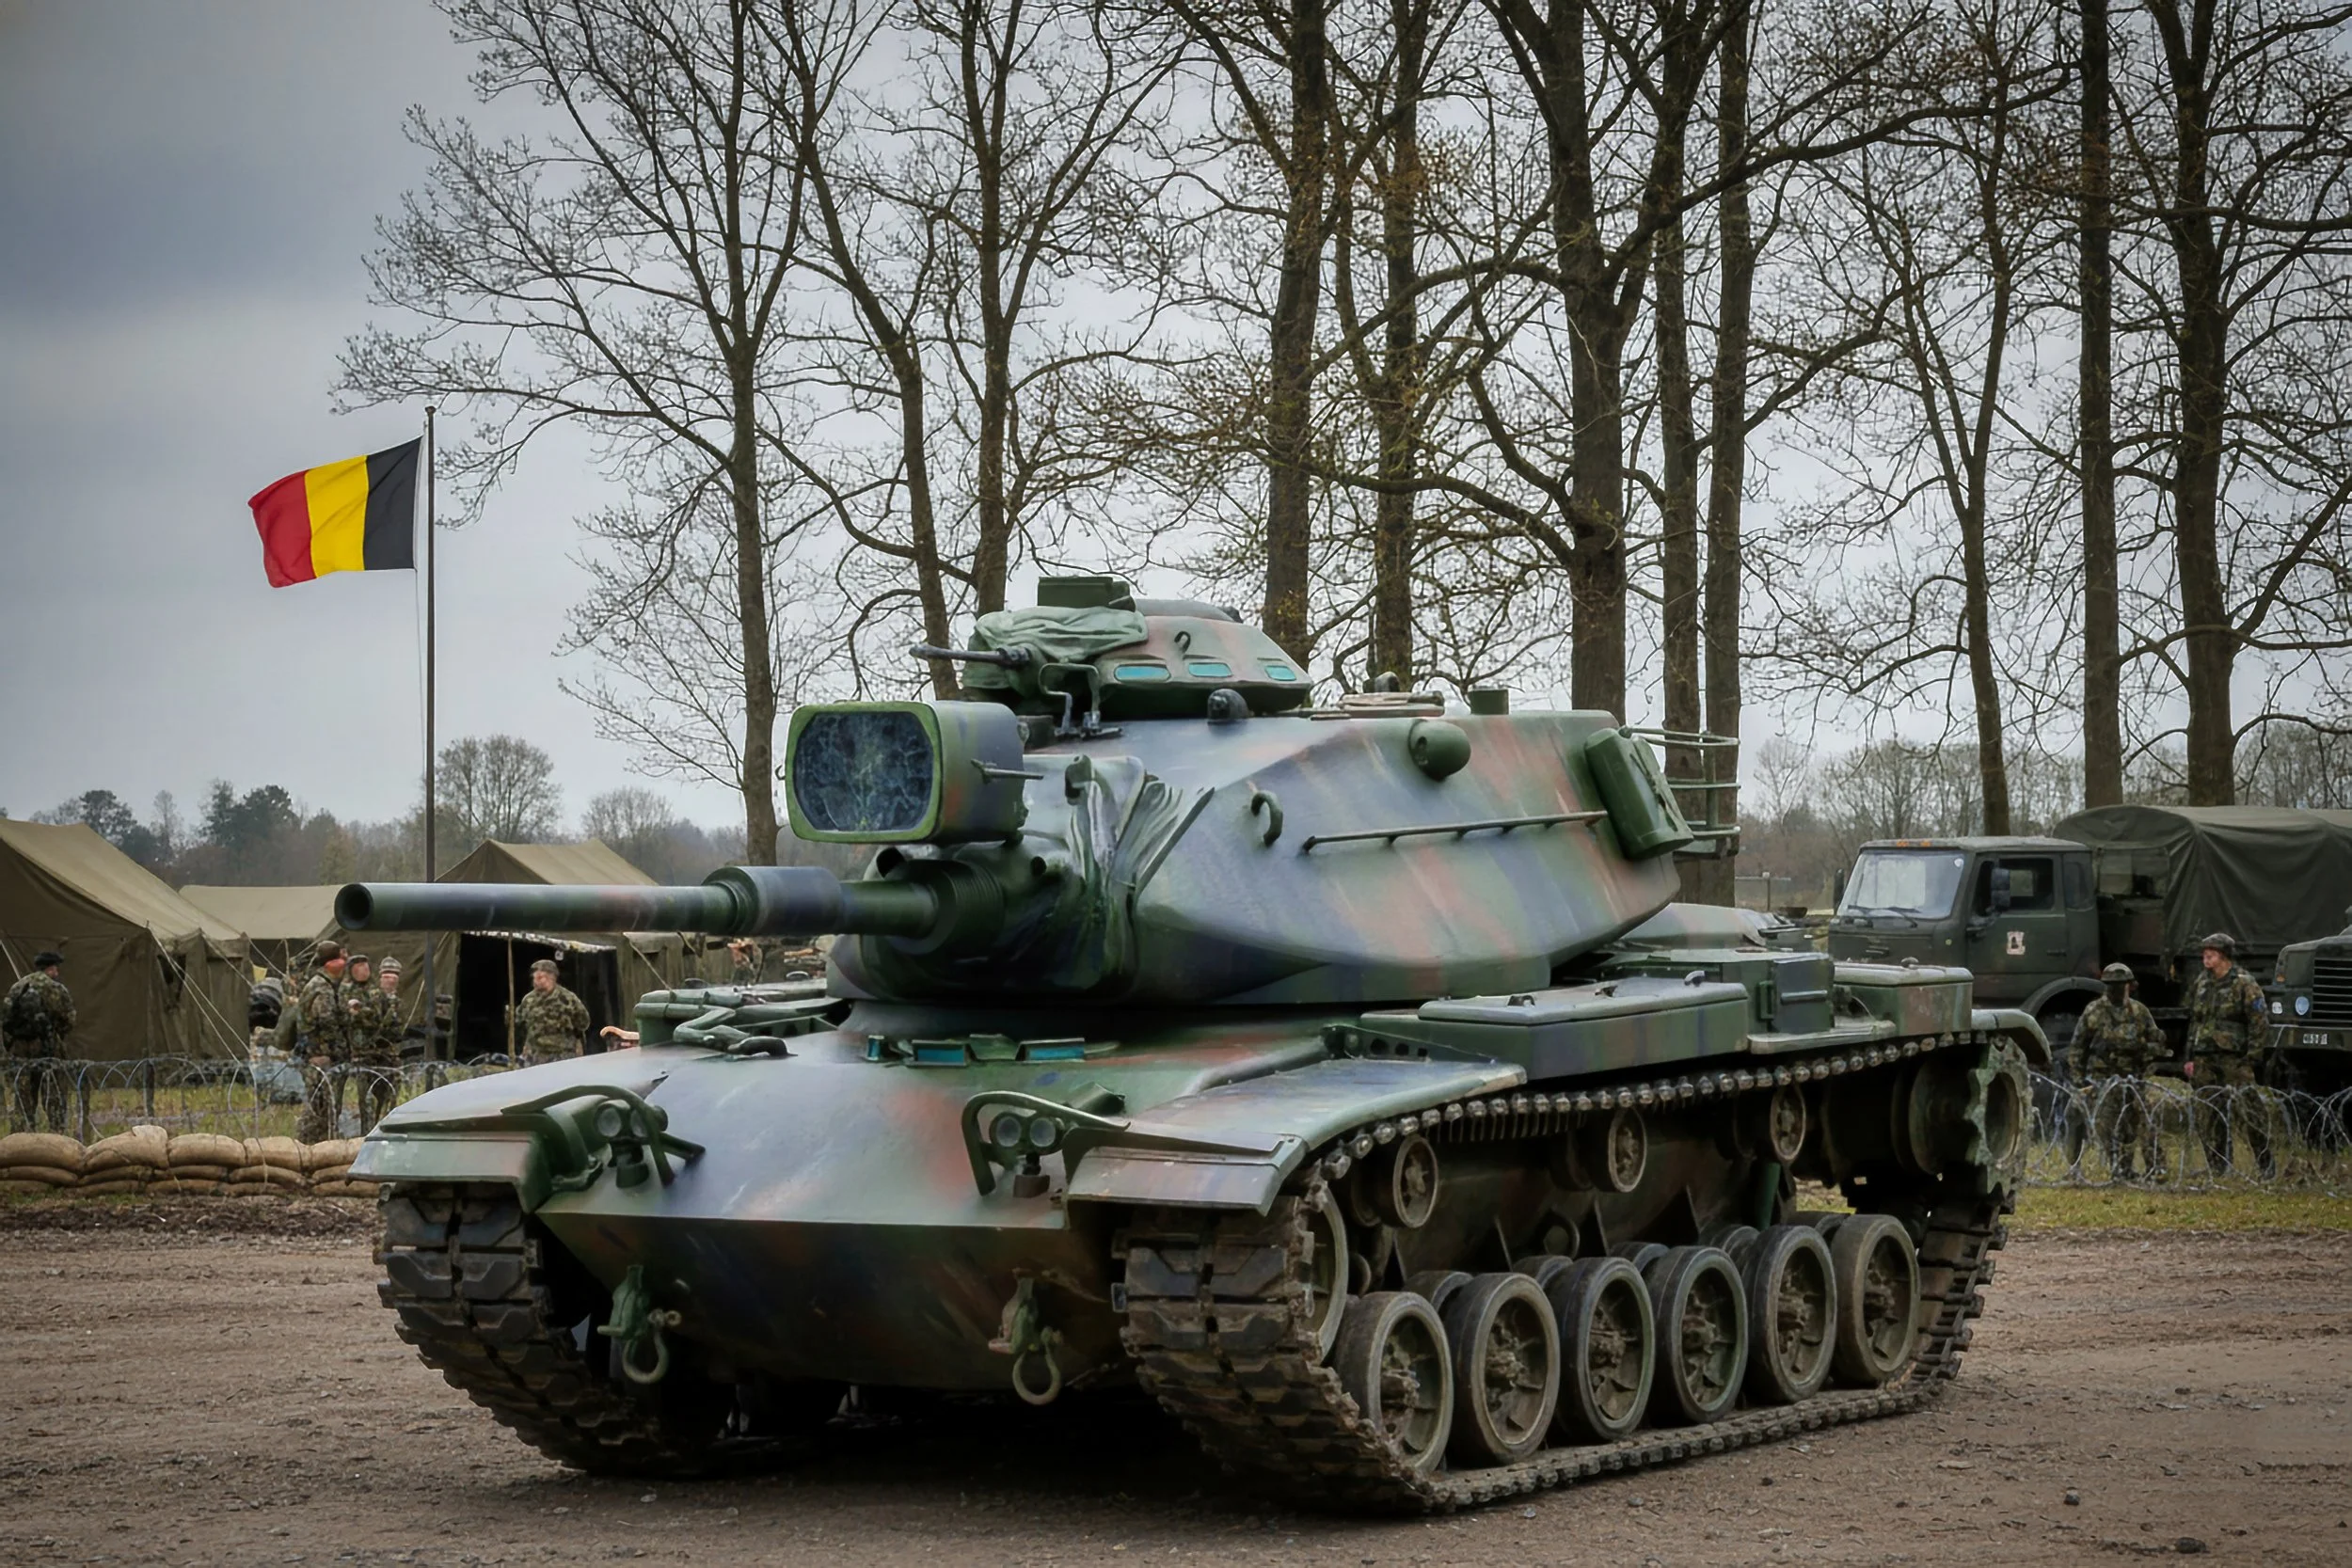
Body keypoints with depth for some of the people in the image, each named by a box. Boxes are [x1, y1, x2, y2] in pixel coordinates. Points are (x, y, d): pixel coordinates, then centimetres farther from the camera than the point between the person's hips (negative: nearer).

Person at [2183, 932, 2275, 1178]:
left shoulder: (2244, 984, -4)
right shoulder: (2202, 984, 16)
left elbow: (2260, 1022, -7)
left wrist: (2250, 1056, -13)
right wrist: (2190, 1057, 16)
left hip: (2233, 1059, -6)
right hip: (2205, 1060, 6)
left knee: (2248, 1112, -9)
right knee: (2208, 1116, 6)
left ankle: (2265, 1165, -3)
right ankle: (2216, 1166, 13)